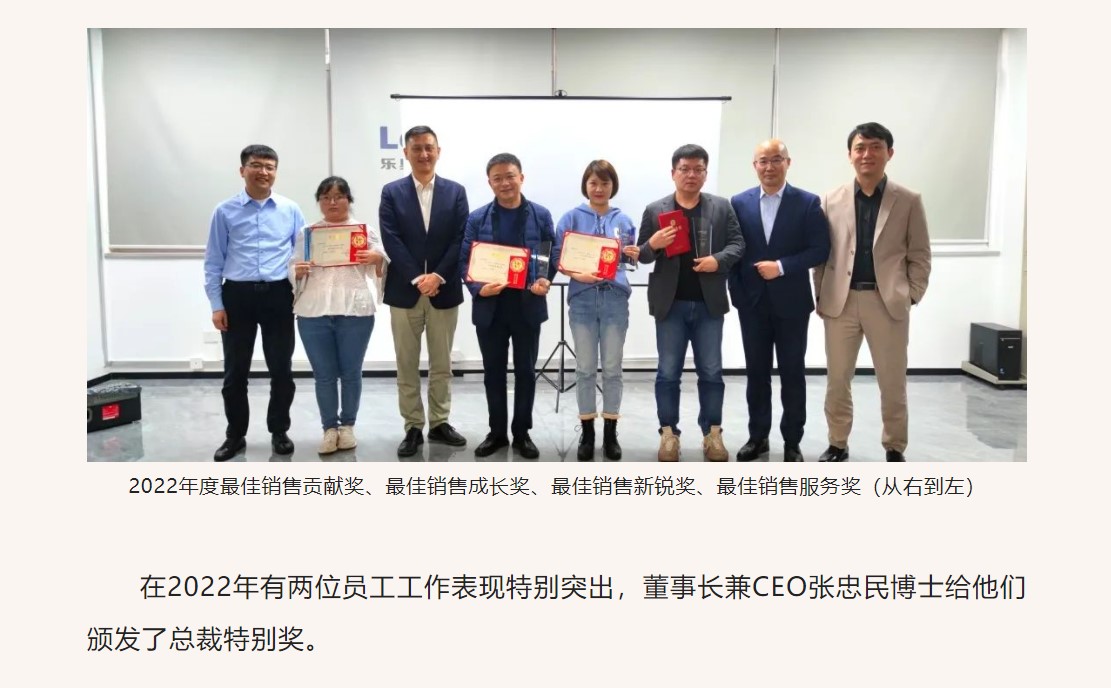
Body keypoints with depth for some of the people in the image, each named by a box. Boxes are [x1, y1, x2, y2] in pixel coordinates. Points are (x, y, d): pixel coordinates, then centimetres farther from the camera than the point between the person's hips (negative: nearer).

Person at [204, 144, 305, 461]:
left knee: (281, 369, 8)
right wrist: (216, 304, -2)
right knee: (235, 371, 8)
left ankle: (279, 431, 24)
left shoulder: (291, 210, 4)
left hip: (278, 296, 1)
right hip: (238, 296, 0)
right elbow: (213, 261, 4)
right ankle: (235, 435, 23)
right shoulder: (225, 211, 3)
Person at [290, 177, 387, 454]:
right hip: (313, 312, 1)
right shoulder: (306, 233, 11)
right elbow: (292, 269, 11)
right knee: (323, 375, 4)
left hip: (355, 311, -1)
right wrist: (298, 272, -11)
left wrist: (378, 259, -14)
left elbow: (380, 269, 7)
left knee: (351, 372, 6)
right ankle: (329, 428, 15)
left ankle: (347, 426, 20)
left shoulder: (366, 230, 8)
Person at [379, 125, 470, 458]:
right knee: (407, 366, 5)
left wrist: (437, 276, -14)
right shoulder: (392, 192, 3)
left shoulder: (455, 191, 5)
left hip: (444, 289, 1)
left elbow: (460, 240, -2)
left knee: (441, 364, 9)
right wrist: (417, 278, -16)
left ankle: (439, 423, 21)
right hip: (404, 290, -1)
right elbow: (391, 240, -6)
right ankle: (413, 428, 14)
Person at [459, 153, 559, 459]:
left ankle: (522, 432, 21)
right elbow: (465, 259, 1)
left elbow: (553, 253, 4)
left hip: (528, 305, 0)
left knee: (525, 371, 8)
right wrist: (478, 288, -17)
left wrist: (545, 280, -16)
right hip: (490, 306, 1)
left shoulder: (541, 215, 2)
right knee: (493, 371, 10)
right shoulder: (477, 218, 2)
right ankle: (497, 432, 23)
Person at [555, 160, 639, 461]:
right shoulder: (571, 217, 1)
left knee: (612, 368, 6)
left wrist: (635, 255, -9)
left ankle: (610, 433, 16)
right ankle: (587, 433, 15)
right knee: (585, 368, 5)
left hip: (615, 299, 1)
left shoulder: (623, 220, 8)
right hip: (582, 299, -1)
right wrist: (578, 275, -19)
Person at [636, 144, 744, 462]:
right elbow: (641, 255, 5)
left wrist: (718, 260, -17)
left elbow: (737, 244, 2)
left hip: (709, 303, 1)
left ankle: (712, 432, 18)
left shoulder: (722, 207, 5)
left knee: (711, 372, 7)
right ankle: (668, 433, 16)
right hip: (670, 303, 0)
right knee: (668, 372, 6)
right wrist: (653, 244, -17)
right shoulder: (655, 210, 3)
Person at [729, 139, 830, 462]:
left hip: (791, 303, -2)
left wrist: (781, 266, -16)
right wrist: (737, 294, -4)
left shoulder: (808, 202, -2)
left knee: (792, 373, 6)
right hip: (752, 303, 2)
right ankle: (757, 436, 21)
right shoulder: (739, 203, 4)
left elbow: (820, 250, -6)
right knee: (756, 372, 10)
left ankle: (792, 442, 16)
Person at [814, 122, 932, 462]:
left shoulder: (909, 201, 2)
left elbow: (919, 256, 4)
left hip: (888, 302, -1)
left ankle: (895, 449, 21)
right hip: (841, 301, 1)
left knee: (893, 382, 7)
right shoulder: (832, 200, 5)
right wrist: (820, 296, 2)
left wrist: (910, 297, -3)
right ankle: (837, 444, 22)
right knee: (837, 380, 8)